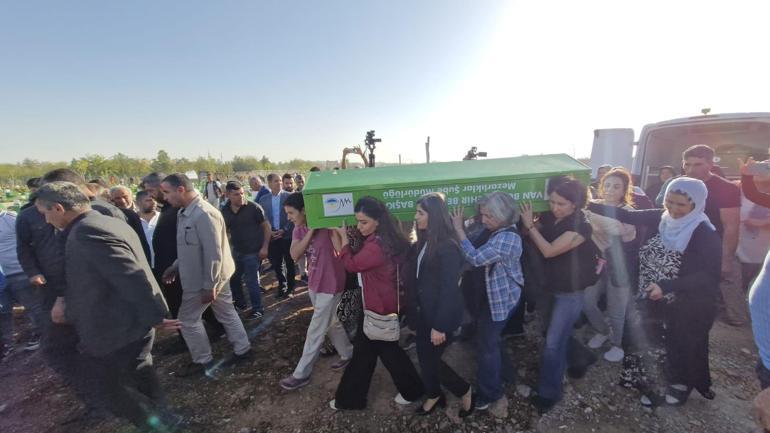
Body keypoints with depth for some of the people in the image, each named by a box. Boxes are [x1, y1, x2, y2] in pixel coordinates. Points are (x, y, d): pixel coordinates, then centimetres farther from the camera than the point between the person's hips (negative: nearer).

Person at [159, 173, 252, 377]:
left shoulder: (204, 214, -25)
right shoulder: (186, 212, 6)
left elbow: (213, 253, -26)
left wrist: (208, 286, -23)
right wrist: (176, 267, 16)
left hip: (204, 279, -9)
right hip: (215, 275, 9)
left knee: (188, 318, 8)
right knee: (226, 313, 16)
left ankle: (203, 360, 24)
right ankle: (242, 349, 29)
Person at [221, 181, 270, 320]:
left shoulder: (253, 208, -15)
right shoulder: (225, 211, -1)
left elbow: (266, 227, -10)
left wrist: (264, 247, -14)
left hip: (253, 251, -6)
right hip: (236, 251, 6)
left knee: (251, 282, 1)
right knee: (233, 278, 19)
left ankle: (258, 309, 19)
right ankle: (240, 302, 43)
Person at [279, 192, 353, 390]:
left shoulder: (327, 224, -19)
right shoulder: (299, 229, 3)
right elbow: (295, 254, -13)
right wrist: (310, 231, -18)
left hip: (330, 285, -7)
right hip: (314, 284, 8)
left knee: (315, 331, 5)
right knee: (331, 323, 22)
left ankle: (301, 374, 23)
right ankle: (348, 354, 42)